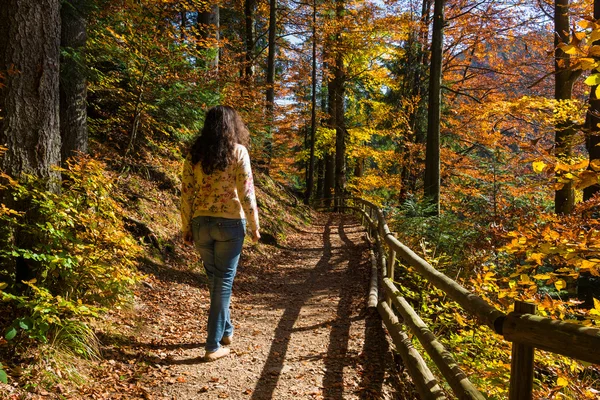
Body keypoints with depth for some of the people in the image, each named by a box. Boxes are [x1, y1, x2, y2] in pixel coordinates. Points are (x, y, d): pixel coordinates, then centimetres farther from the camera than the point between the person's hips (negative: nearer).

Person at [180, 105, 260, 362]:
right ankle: (214, 345, 7)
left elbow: (186, 193, 2)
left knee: (214, 278, 20)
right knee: (224, 281, 5)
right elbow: (246, 193, -10)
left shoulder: (194, 154, 3)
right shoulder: (238, 152, -7)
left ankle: (225, 330, 36)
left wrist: (186, 228, 10)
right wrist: (254, 226, -2)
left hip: (201, 224, 4)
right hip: (230, 224, -4)